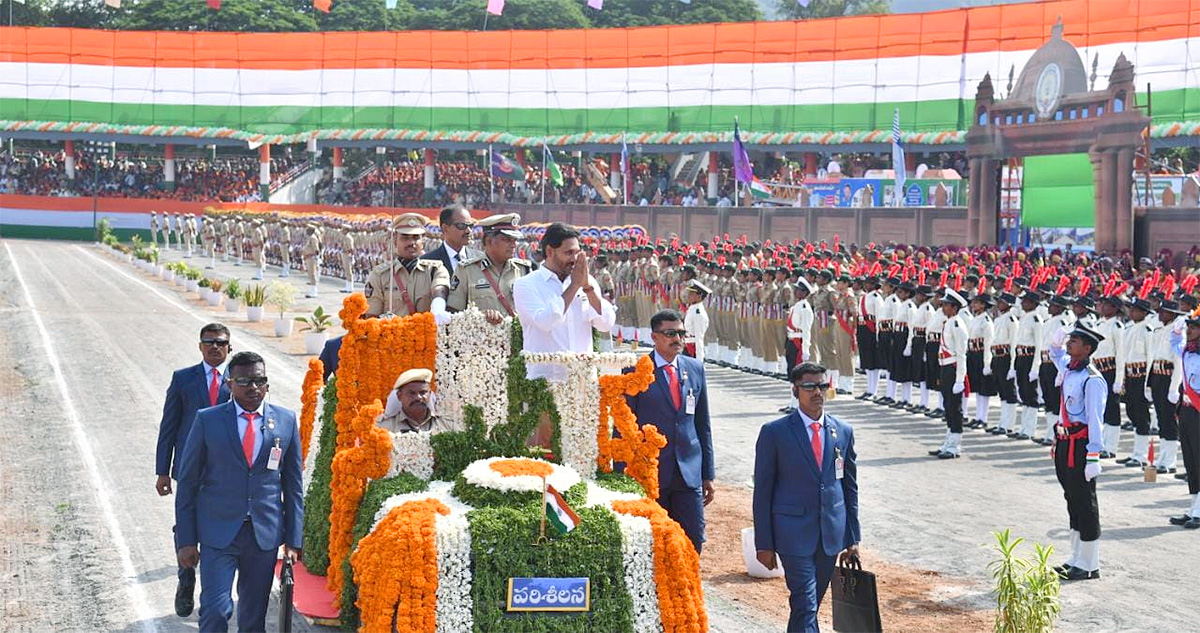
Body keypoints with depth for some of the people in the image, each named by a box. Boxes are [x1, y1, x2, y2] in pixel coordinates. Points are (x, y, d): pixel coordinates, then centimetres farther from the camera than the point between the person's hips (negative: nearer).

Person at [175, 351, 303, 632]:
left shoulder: (286, 421, 4)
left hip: (265, 535, 2)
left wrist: (293, 540, 4)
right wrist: (186, 540, -3)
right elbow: (188, 482, 1)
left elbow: (293, 485, 8)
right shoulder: (207, 420, -2)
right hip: (218, 532, -2)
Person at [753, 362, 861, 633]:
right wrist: (764, 544, -5)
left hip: (831, 535, 4)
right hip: (794, 534, -4)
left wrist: (853, 538, 11)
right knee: (805, 605, -10)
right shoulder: (774, 433, -5)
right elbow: (763, 491, -2)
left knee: (810, 605, 12)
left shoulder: (843, 432, 8)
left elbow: (850, 486, 13)